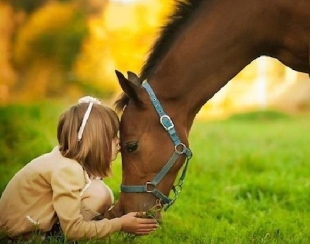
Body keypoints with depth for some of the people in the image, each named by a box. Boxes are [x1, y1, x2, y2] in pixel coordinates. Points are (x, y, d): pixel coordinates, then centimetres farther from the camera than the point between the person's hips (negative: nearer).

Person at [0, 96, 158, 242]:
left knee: (103, 198, 1)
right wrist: (120, 224, -22)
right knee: (98, 194, -19)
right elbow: (72, 230, -28)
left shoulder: (65, 158, -1)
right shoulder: (67, 169, -28)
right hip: (22, 230, -9)